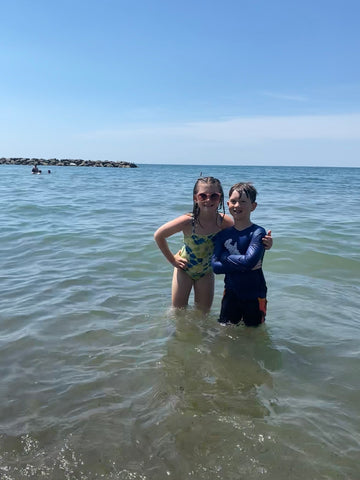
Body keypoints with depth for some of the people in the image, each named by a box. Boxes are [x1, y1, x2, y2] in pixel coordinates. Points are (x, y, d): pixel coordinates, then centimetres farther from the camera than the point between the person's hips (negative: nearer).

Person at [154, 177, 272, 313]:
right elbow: (158, 235, -16)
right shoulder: (188, 221, -29)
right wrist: (172, 260, -11)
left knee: (203, 313, 15)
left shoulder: (224, 222, -22)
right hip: (184, 269, -2)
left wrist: (264, 242, -35)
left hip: (206, 271, 2)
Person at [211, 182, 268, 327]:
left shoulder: (258, 232, -15)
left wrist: (225, 257, -16)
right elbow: (215, 266, -11)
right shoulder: (223, 234, -2)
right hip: (231, 293, 3)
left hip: (254, 296, -3)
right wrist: (243, 264, -21)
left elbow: (249, 260, -29)